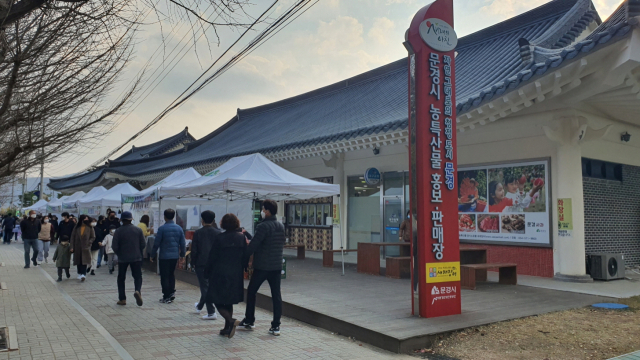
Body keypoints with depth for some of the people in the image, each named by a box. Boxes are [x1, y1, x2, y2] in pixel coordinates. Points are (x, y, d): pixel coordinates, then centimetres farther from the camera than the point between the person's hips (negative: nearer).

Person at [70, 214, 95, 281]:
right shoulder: (77, 227, 3)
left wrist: (88, 243, -10)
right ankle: (80, 274, 22)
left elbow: (93, 237, 4)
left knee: (84, 261, -10)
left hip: (85, 248, -3)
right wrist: (72, 247, -1)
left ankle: (83, 274, -15)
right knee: (78, 261, 10)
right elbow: (72, 237, 4)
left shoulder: (90, 228, -2)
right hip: (77, 247, 3)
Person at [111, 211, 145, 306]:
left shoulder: (118, 231, -7)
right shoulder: (138, 230, -1)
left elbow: (114, 246, -8)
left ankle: (122, 299, 13)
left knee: (121, 278, 13)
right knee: (137, 276, 7)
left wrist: (119, 254, 11)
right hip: (136, 258, 1)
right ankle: (138, 290, -21)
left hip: (122, 258, -1)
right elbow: (143, 245, 0)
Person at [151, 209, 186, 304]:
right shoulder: (179, 228, 3)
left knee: (164, 276, 3)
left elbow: (156, 243, -8)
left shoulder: (162, 228, -11)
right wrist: (182, 254, 18)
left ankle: (166, 297, 5)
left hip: (164, 256, -5)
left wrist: (152, 255, 2)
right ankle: (172, 293, 17)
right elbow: (182, 243, 7)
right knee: (171, 275, 20)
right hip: (175, 256, 5)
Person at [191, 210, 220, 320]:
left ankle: (211, 312, -5)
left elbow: (194, 250, -7)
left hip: (201, 263, -4)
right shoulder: (218, 232, 0)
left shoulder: (198, 233, -8)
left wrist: (193, 263, 5)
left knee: (205, 287, 0)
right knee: (206, 286, 21)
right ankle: (199, 306, 40)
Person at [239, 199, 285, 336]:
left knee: (251, 291, 12)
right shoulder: (281, 226, 8)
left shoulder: (263, 226, -15)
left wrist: (244, 258, -5)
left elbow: (253, 245, -17)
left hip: (261, 266, -6)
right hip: (277, 266, 6)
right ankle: (276, 326, 6)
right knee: (276, 295, 6)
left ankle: (249, 321, 20)